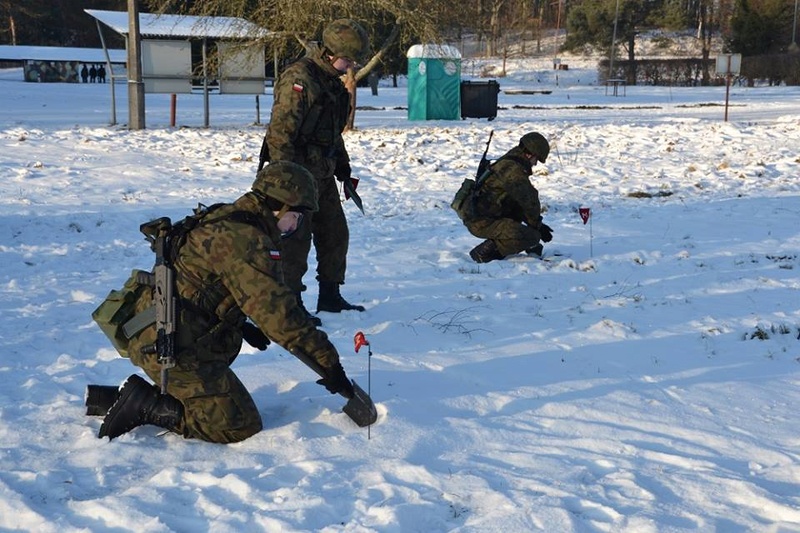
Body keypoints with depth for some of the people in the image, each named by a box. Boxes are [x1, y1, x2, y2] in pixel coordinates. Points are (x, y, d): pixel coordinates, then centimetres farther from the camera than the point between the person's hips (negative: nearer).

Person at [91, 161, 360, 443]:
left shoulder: (223, 219, 14)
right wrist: (329, 362, -18)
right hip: (176, 350, -10)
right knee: (241, 427, -7)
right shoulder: (245, 240, -19)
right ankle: (145, 406, -8)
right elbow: (278, 312, -23)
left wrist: (244, 327, 23)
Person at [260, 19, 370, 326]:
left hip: (322, 174, 10)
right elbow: (280, 132, -22)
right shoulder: (299, 79, -17)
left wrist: (343, 168, 21)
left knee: (335, 234, 15)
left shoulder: (333, 81, 13)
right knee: (296, 239, -4)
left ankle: (330, 297, 27)